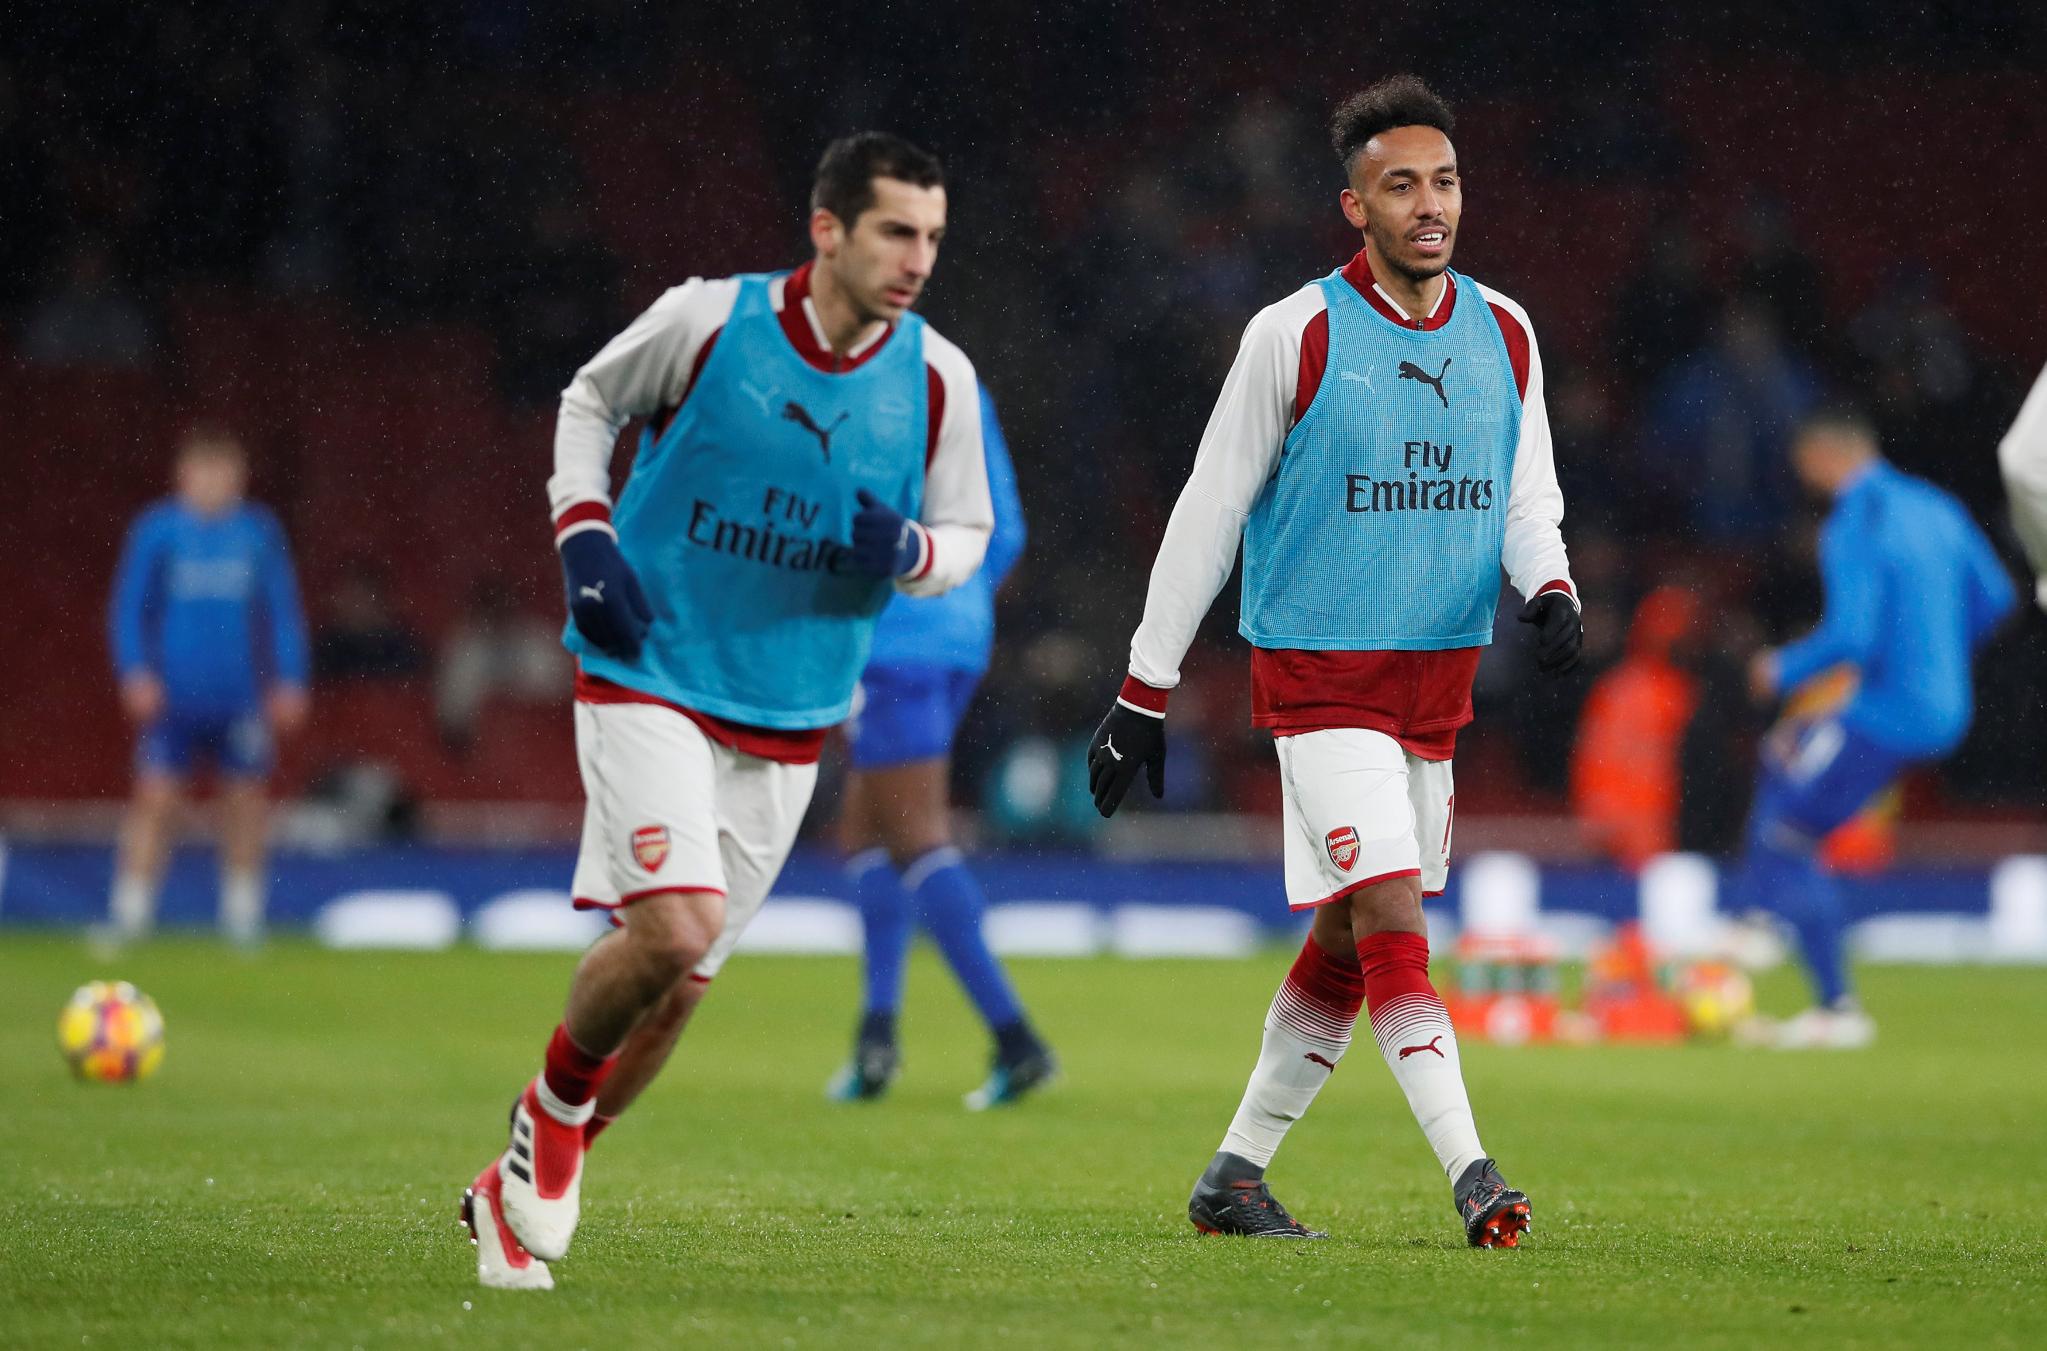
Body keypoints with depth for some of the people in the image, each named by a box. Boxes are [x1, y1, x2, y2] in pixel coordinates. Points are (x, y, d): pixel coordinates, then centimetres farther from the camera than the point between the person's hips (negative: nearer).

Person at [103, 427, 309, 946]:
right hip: (172, 694, -2)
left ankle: (243, 915, 16)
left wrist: (290, 682, 3)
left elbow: (284, 612, 9)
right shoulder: (156, 530, 0)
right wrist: (135, 671, -9)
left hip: (242, 696, 2)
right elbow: (127, 607, 1)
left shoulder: (261, 532, 4)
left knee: (245, 796, 4)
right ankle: (130, 913, -4)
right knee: (155, 796, -8)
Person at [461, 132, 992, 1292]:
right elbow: (590, 401, 7)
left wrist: (908, 552, -15)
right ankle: (553, 1105, 6)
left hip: (789, 718, 4)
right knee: (675, 924, -23)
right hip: (649, 676, -4)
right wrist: (584, 535, -7)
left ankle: (520, 1191, 25)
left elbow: (969, 532, 9)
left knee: (682, 982, 6)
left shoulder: (938, 380, -4)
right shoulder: (708, 320, -11)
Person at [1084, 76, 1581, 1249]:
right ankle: (1472, 1176, -22)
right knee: (1393, 925, -16)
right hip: (1319, 671, -6)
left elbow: (1529, 500, 10)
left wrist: (1551, 591, -14)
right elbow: (1209, 513, -4)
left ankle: (1236, 1175, 21)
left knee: (1346, 947, 10)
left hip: (1440, 676, 6)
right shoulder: (1297, 335, -8)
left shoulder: (1504, 334, 6)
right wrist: (1145, 692, -3)